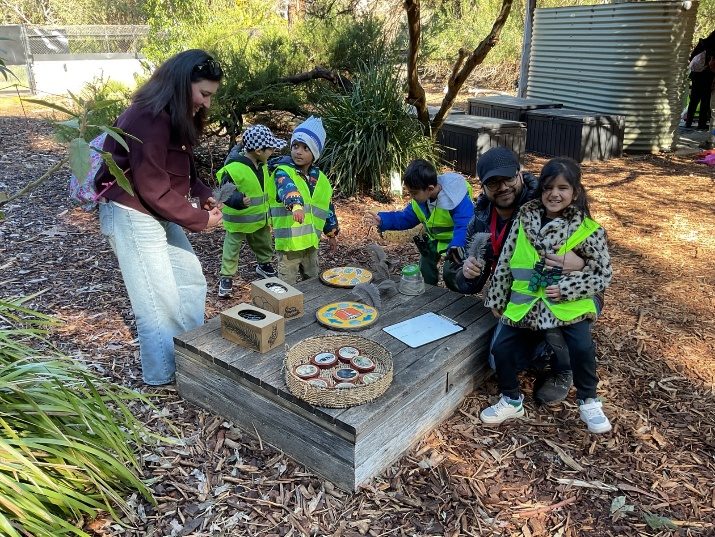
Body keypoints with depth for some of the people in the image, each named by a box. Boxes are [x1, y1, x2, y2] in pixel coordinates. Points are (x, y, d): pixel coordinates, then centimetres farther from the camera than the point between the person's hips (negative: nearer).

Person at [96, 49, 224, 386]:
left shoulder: (176, 117, 8)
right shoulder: (148, 119, -23)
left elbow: (181, 170, 15)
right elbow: (153, 189, -25)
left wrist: (203, 195, -3)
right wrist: (200, 219, -17)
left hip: (158, 215, 10)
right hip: (132, 217, -10)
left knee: (191, 281, 14)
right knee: (160, 300, -1)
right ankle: (163, 374, 18)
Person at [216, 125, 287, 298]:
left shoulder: (262, 165, 1)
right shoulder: (233, 168, -26)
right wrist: (239, 200, -42)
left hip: (260, 218, 7)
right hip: (238, 219, -7)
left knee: (264, 244, 23)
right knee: (232, 249, 7)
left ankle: (264, 265, 47)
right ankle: (226, 277, 20)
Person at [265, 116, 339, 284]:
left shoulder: (320, 179, 8)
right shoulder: (283, 171, -12)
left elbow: (328, 207, 19)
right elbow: (287, 188, -36)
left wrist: (331, 233, 23)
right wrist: (296, 205, -56)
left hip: (311, 241, 6)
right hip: (289, 241, -6)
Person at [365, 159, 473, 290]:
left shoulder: (458, 199, -38)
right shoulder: (419, 201, -15)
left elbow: (465, 227, -49)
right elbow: (405, 218, -3)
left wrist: (457, 246, -69)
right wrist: (382, 220, -19)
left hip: (456, 240, -7)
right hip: (435, 238, 7)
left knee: (450, 272, -15)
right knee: (425, 267, 16)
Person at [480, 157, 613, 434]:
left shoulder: (587, 230, -8)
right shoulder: (524, 220, 0)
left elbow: (603, 275, -4)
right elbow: (505, 262, 5)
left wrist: (566, 290, -16)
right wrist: (497, 299, 8)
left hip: (568, 305, -3)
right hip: (525, 302, 3)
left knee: (582, 348, -22)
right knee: (501, 348, -5)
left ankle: (588, 402, 7)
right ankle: (512, 401, 21)